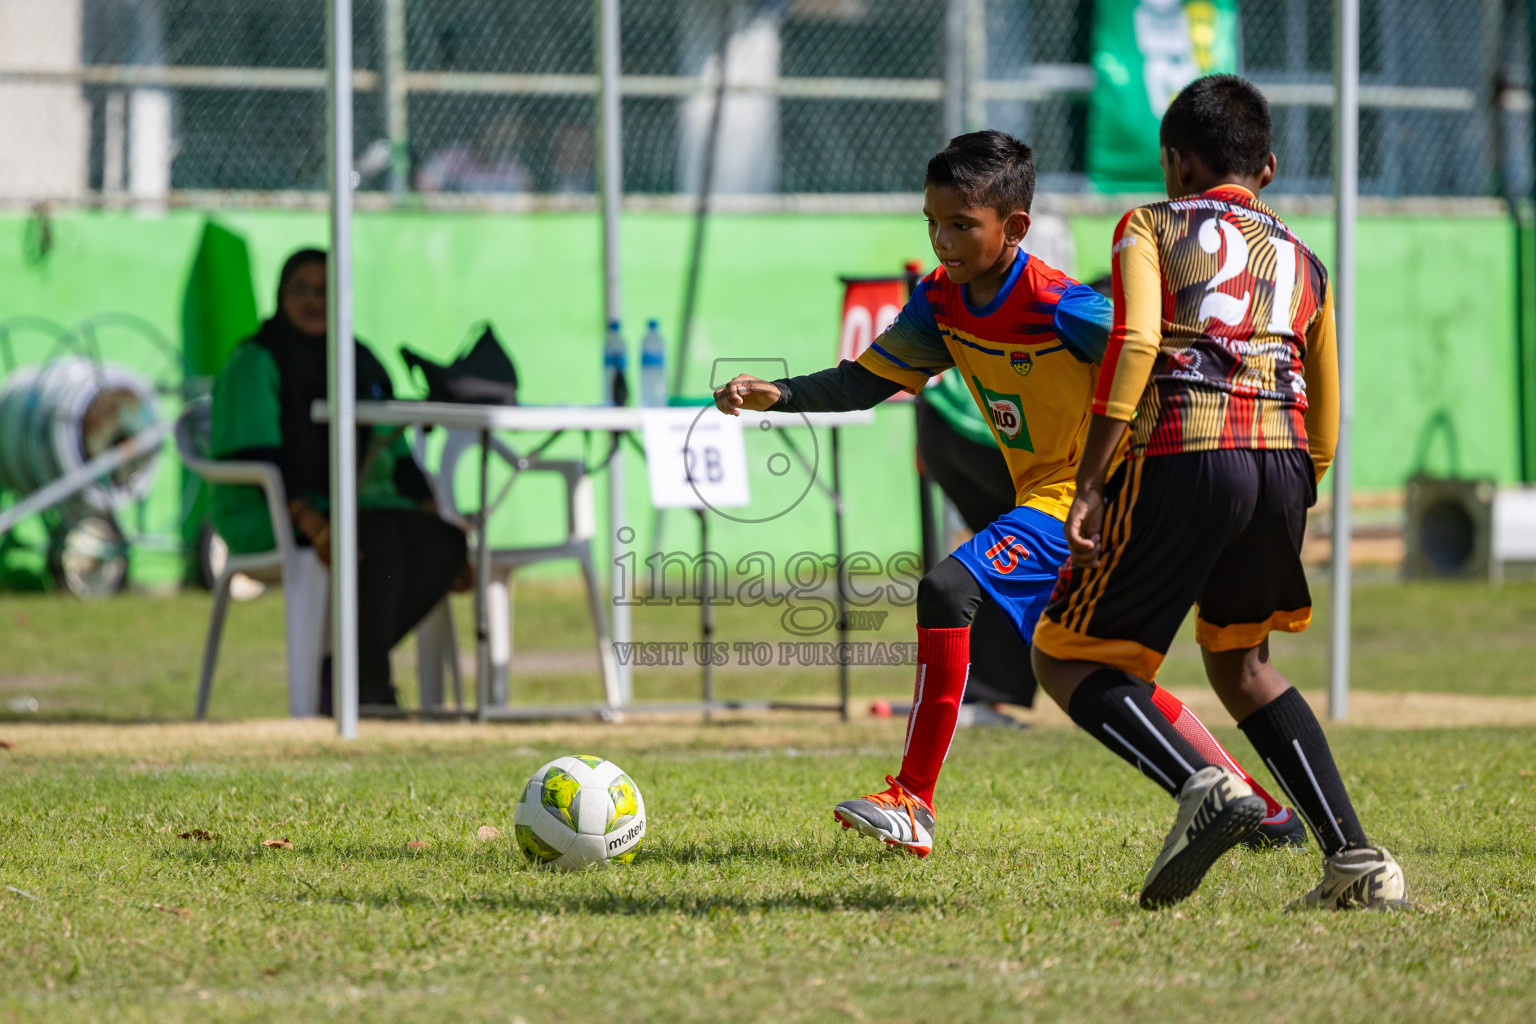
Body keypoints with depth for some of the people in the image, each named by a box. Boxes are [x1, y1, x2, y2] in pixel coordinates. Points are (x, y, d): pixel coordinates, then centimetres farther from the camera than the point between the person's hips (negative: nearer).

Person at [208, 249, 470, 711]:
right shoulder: (254, 364, -4)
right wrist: (314, 525, -31)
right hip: (268, 516, -7)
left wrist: (436, 517, -2)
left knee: (442, 542, -21)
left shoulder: (361, 363, 17)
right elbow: (259, 459, -16)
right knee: (377, 541, -34)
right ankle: (370, 687, -26)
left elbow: (398, 457, 15)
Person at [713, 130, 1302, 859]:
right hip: (1042, 497, 9)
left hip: (1080, 499, -9)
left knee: (948, 590, -23)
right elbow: (868, 381, 6)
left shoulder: (1060, 308, -22)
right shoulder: (942, 301, 0)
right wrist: (777, 395, -8)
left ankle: (912, 803, -22)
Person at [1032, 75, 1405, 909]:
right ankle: (1354, 859, 12)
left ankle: (1201, 786, -21)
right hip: (1281, 461, 5)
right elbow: (1324, 428, 24)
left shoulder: (1151, 228, 13)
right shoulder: (1303, 262, 27)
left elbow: (1133, 344, -6)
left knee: (1065, 657, 5)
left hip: (1181, 455, -5)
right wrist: (1287, 511, 35)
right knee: (1239, 663, 25)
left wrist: (1090, 483, -8)